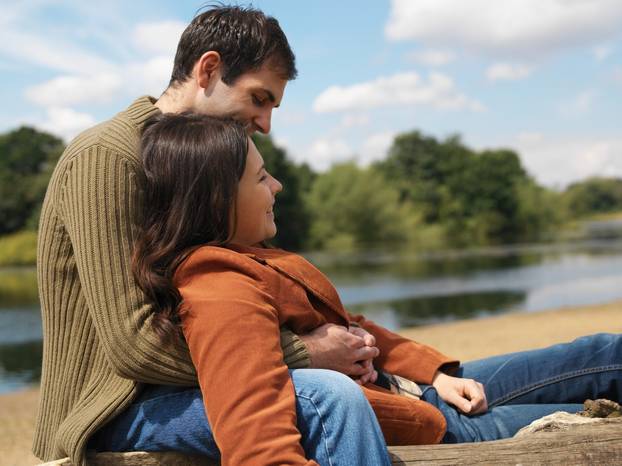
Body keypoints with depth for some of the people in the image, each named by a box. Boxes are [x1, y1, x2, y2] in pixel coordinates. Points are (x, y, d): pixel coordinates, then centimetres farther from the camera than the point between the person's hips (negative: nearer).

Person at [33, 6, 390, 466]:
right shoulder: (108, 156, -14)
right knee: (330, 398, -28)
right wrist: (300, 352, -20)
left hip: (159, 393, 10)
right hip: (116, 410, -9)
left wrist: (329, 341, -7)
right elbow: (133, 340, -24)